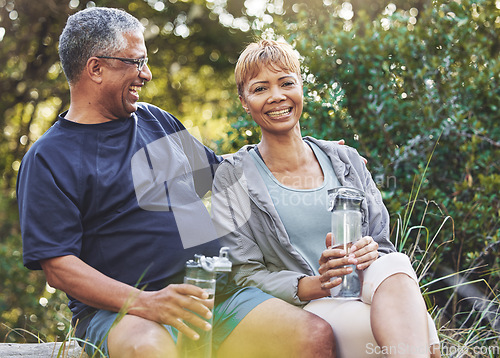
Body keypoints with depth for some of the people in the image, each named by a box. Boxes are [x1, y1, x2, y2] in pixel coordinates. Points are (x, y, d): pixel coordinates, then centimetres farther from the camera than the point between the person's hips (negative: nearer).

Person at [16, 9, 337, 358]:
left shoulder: (156, 120, 19)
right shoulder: (48, 158, -1)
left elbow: (219, 171, 34)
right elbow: (58, 266, -10)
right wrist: (145, 302, -25)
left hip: (217, 295, 6)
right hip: (119, 310, -5)